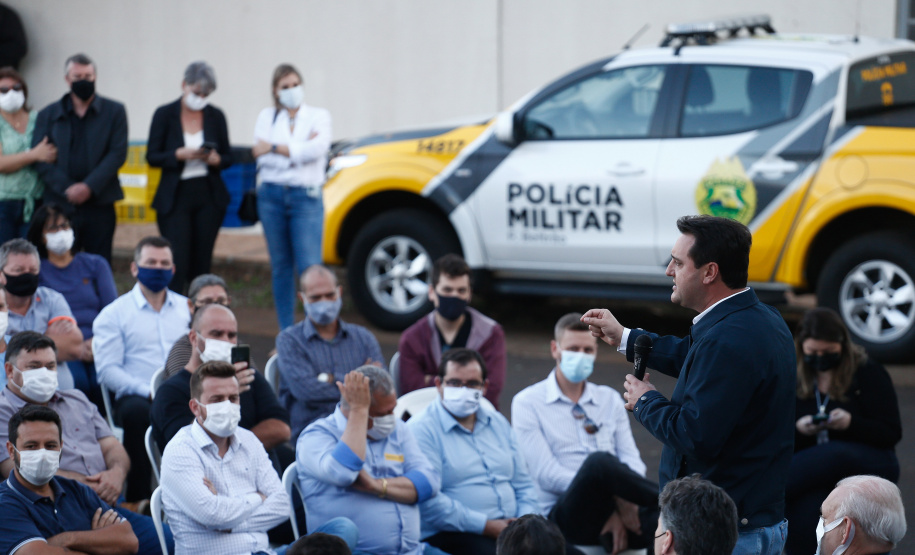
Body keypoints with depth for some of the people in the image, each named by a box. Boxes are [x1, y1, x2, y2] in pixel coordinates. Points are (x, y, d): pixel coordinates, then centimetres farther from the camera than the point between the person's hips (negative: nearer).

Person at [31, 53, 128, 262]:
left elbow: (118, 154, -1)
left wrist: (89, 186, -13)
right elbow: (40, 159, 2)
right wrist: (67, 189, -11)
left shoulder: (114, 111, 8)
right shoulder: (48, 115, 10)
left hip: (100, 204, -1)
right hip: (61, 205, 1)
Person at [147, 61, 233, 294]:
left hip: (208, 196, 2)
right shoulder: (165, 114, 0)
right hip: (175, 197, -2)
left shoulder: (216, 116, 6)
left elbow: (228, 157, 11)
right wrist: (179, 154, -18)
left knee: (202, 264, 3)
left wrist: (216, 159, -12)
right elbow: (152, 157, -1)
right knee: (177, 264, -10)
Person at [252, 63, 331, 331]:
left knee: (309, 267, -13)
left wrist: (274, 148, -9)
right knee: (281, 267, 7)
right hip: (272, 196, 2)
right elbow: (262, 158, -3)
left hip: (306, 198, -2)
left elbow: (318, 149, -13)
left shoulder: (319, 116, 6)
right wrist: (298, 151, -10)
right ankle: (285, 331, 13)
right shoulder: (267, 116, 10)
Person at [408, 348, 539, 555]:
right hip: (451, 536, -6)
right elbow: (428, 502, -13)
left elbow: (524, 485, 22)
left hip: (511, 529, 6)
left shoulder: (498, 423, 22)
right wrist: (486, 526, -14)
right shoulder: (421, 429, -1)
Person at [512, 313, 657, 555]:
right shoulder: (527, 403, 6)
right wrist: (617, 500, -17)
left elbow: (631, 460, 9)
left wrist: (622, 507, -15)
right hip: (566, 514, -2)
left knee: (660, 521, -38)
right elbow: (546, 475, -7)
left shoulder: (610, 399, 21)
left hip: (617, 514, 2)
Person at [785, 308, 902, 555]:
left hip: (872, 465, -2)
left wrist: (851, 423, -21)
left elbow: (892, 433, -4)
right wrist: (798, 430, -15)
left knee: (833, 454, -38)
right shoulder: (796, 380, 8)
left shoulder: (869, 373, -1)